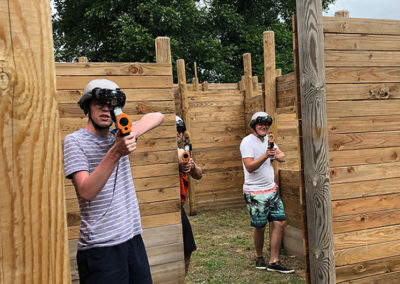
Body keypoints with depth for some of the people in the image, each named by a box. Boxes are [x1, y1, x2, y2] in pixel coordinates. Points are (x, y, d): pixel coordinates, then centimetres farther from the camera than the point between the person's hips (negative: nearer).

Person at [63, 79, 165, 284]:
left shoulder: (118, 136, 9)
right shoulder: (74, 141, -8)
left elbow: (157, 117, 4)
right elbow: (86, 193, -20)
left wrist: (133, 133, -15)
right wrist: (116, 153, -30)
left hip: (133, 238, 6)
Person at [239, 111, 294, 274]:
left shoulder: (268, 139, 11)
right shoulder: (247, 142, -13)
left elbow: (282, 157, 11)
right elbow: (249, 167, -22)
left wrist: (276, 155, -12)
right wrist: (265, 155, -34)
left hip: (272, 189, 7)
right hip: (255, 192, -7)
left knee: (280, 222, 2)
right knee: (260, 227, 3)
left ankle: (274, 262, 11)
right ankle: (259, 257, 28)